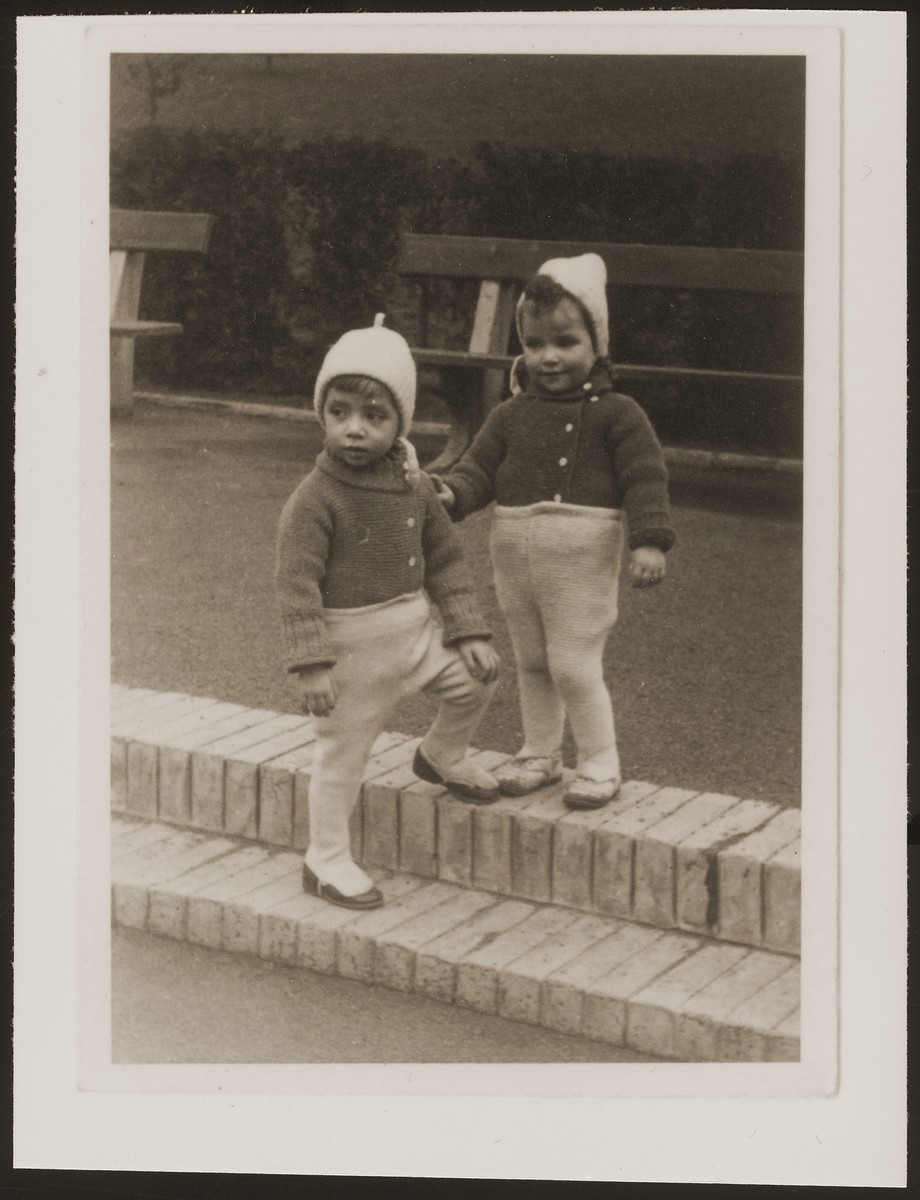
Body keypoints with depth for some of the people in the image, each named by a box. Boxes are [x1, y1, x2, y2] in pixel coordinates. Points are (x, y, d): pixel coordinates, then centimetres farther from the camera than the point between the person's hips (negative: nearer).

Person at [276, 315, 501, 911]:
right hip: (353, 646, -6)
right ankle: (327, 860, 20)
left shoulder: (415, 486, -1)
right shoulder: (316, 498, -20)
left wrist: (470, 631, 3)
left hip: (414, 631, 6)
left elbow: (445, 559, 9)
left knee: (477, 680, 7)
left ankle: (442, 756, 35)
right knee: (343, 752, 3)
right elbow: (296, 581, -20)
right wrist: (311, 663, -24)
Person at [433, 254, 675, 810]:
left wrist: (650, 541, -21)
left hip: (582, 561, -5)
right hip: (516, 556, 6)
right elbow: (480, 467, 5)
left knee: (574, 665, -5)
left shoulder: (616, 413, -6)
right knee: (532, 663, 17)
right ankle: (541, 753, 33)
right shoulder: (511, 415, 7)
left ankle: (600, 763, 12)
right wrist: (451, 493, -16)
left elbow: (645, 478, -10)